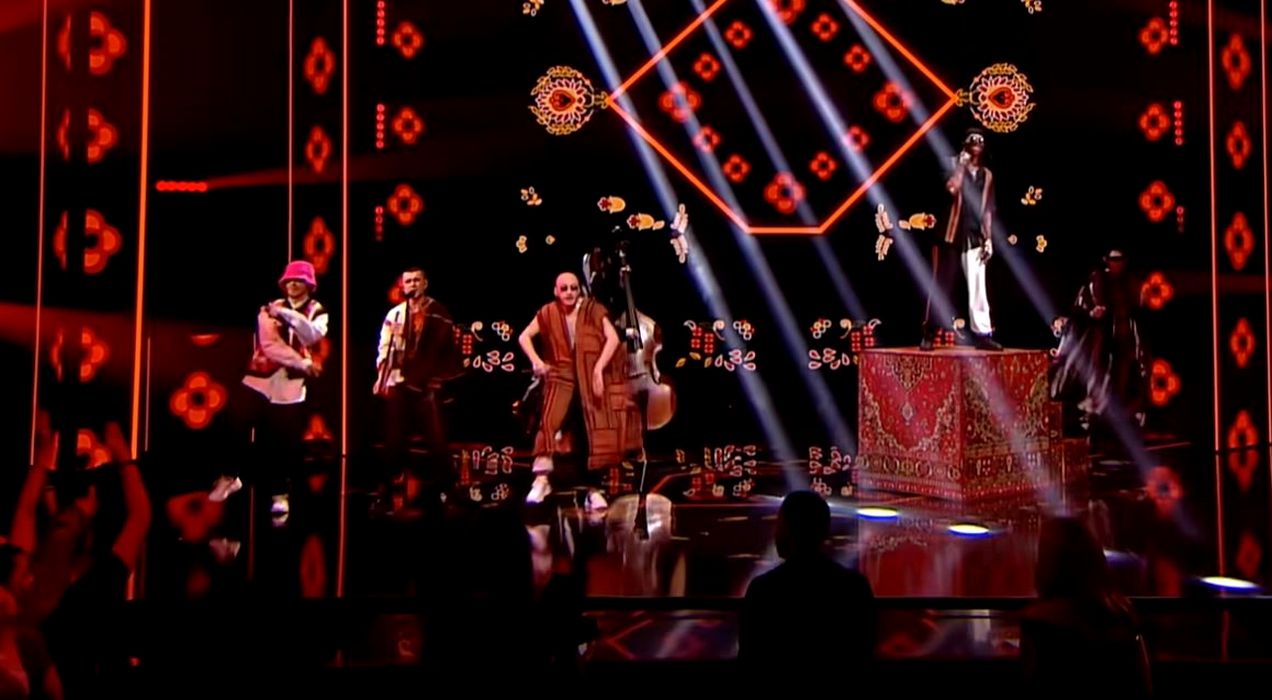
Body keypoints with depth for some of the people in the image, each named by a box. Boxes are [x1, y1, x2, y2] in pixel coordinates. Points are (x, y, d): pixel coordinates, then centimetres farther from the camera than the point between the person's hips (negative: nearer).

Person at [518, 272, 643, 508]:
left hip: (590, 377, 0)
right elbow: (524, 336, 6)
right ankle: (541, 480, -20)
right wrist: (536, 361, -10)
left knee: (598, 431, 0)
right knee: (550, 421, -22)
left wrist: (598, 368, -22)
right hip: (562, 375, 0)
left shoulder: (593, 310, -4)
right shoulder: (549, 313, 1)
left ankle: (594, 490, 8)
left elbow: (613, 338, -13)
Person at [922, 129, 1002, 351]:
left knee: (977, 286, -1)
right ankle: (930, 333, 6)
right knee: (942, 285, 1)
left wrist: (988, 238, 6)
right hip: (951, 234, -3)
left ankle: (982, 333, 0)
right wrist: (961, 165, -13)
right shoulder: (955, 167, 1)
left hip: (975, 237, 3)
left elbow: (987, 209, 13)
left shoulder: (986, 175, 13)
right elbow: (951, 188, -21)